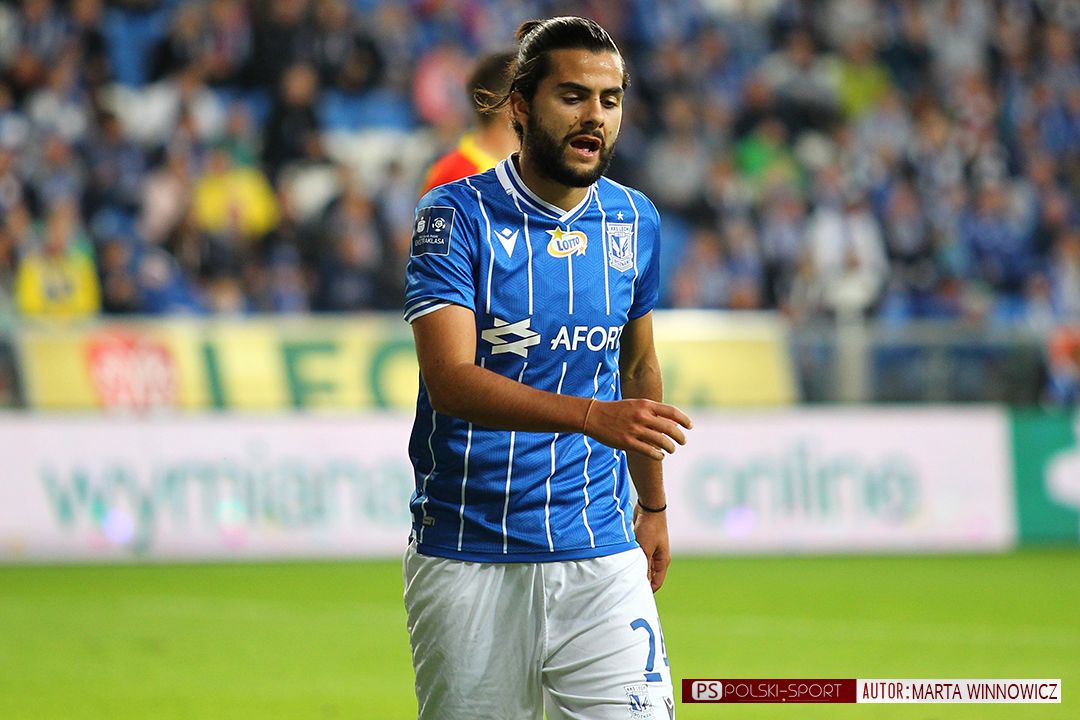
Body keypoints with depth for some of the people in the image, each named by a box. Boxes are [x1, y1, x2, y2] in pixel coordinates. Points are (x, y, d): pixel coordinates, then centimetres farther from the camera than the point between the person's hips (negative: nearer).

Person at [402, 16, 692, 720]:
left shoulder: (635, 221, 7)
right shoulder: (458, 215, -8)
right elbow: (451, 379, -20)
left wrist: (653, 504, 25)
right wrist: (592, 416, -32)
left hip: (601, 556, 3)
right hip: (469, 561, -3)